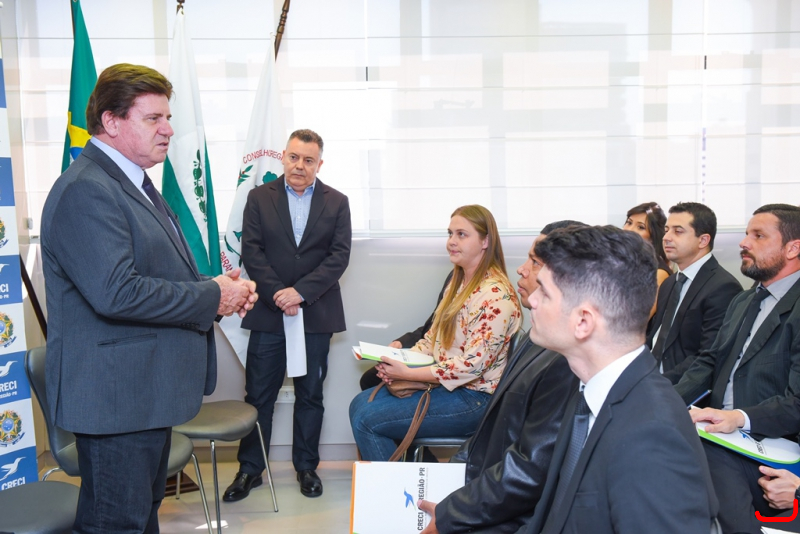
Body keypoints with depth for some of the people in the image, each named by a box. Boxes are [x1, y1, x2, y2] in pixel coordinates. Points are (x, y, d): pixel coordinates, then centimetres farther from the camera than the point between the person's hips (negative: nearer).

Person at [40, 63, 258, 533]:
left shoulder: (133, 183, 15)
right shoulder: (85, 191, -19)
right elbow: (116, 293, -29)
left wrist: (219, 287, 3)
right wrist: (211, 297, -18)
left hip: (148, 391, 11)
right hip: (116, 398, -11)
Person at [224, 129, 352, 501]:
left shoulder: (336, 202, 4)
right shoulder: (259, 198, 4)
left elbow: (339, 256, -4)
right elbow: (252, 252, -3)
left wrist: (301, 291, -15)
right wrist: (278, 295, -14)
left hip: (316, 314, 1)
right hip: (269, 313, 0)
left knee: (310, 394, 10)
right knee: (258, 394, 5)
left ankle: (306, 466, 23)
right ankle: (250, 469, 17)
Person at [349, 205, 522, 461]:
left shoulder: (495, 295, -20)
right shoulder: (459, 282, 11)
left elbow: (472, 365, -25)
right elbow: (434, 337, 15)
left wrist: (408, 374, -21)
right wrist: (402, 358, -5)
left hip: (472, 398, -9)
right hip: (441, 381, 9)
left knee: (366, 419, -13)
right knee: (360, 403, 2)